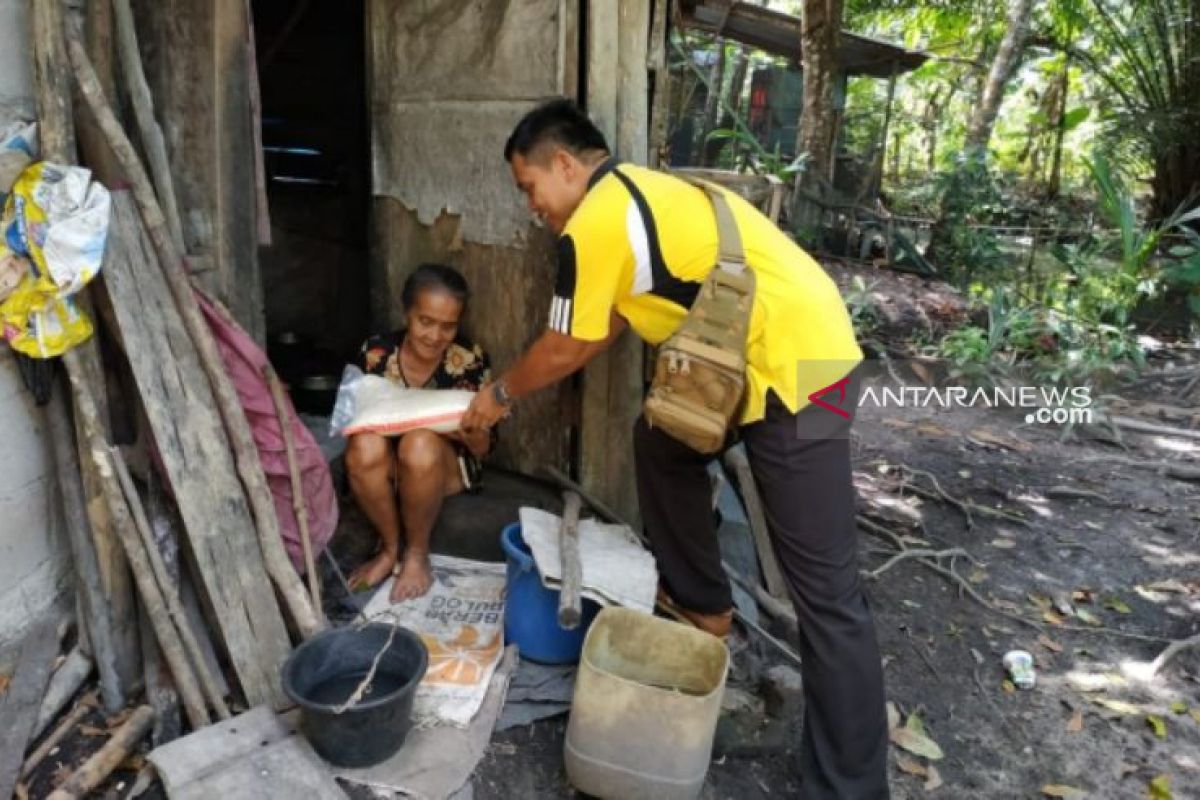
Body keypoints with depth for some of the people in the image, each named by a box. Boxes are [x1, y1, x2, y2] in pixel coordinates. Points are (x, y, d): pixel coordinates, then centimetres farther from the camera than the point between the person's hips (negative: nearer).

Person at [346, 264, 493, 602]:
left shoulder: (469, 360, -12)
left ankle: (417, 554, -12)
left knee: (420, 444, -35)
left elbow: (482, 447, -8)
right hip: (386, 468, 2)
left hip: (446, 467, -1)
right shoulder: (376, 352, -9)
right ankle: (390, 548, -8)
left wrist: (465, 430, -31)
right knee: (365, 447, -32)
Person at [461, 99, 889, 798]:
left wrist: (501, 394, 17)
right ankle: (702, 603, 35)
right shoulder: (636, 195, 19)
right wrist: (516, 388, 27)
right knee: (662, 440, 23)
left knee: (825, 591, -6)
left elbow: (564, 351, -1)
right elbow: (606, 328, 24)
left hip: (795, 364, -10)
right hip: (770, 349, 10)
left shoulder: (593, 223, -11)